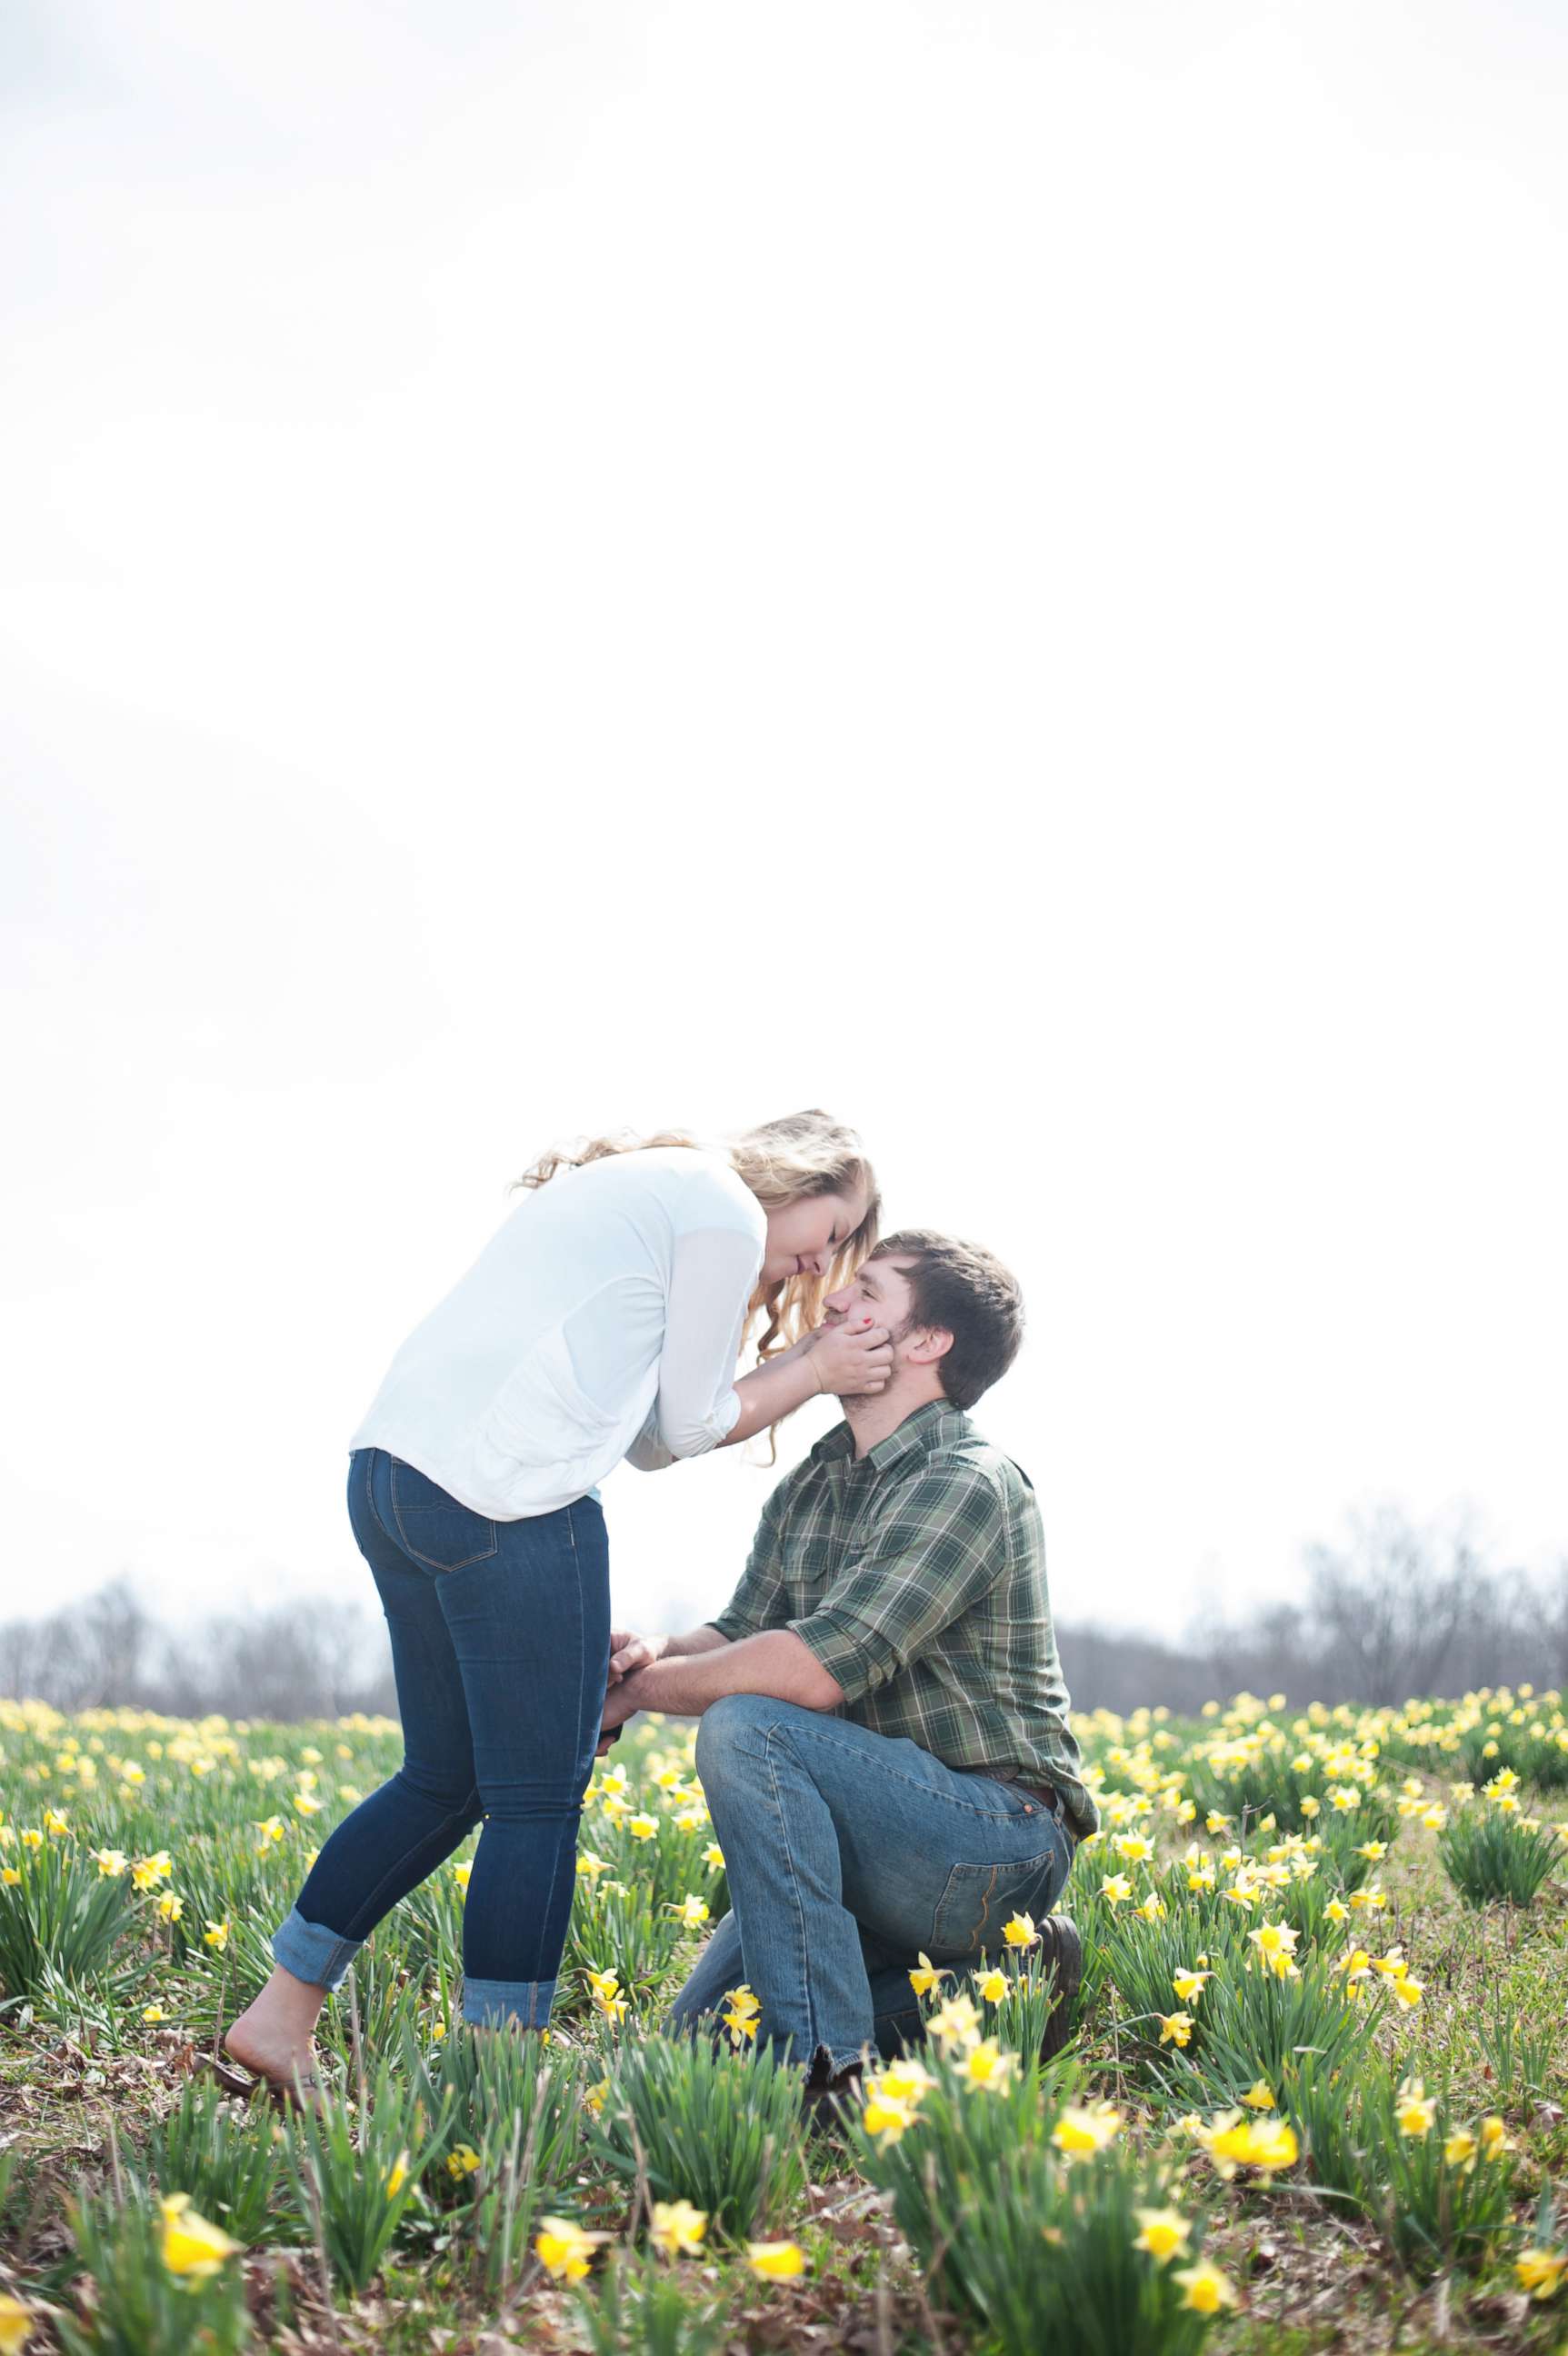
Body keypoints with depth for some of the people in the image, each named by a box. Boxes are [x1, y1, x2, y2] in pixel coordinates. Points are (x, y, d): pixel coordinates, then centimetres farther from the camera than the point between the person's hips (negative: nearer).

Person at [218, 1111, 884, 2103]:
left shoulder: (621, 1184, 28)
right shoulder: (728, 1212, 0)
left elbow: (649, 1436, 23)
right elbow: (689, 1426, 4)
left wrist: (807, 1361, 22)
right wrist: (813, 1371, 17)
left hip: (388, 1468, 10)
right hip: (505, 1502, -9)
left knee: (446, 1779, 19)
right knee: (540, 1801, -2)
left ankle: (278, 2016, 22)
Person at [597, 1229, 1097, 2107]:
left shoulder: (967, 1484, -18)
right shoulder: (812, 1485, 13)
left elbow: (820, 1667, -28)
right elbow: (741, 1633, 8)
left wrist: (638, 1690, -17)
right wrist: (657, 1652, -15)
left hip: (1001, 1838, -9)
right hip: (900, 1832, 9)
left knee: (746, 1729, -29)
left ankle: (828, 2067, -25)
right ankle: (988, 1979, 9)